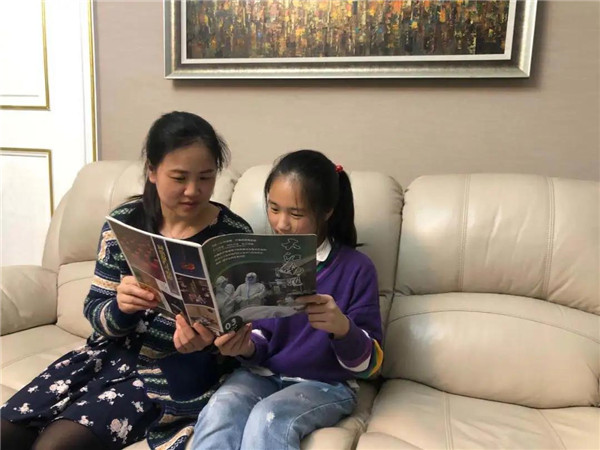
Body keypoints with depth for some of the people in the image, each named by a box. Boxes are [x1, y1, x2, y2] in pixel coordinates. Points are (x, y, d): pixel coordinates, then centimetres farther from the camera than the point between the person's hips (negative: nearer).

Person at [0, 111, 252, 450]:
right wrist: (121, 306, -24)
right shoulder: (125, 220, -3)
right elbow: (96, 312, 0)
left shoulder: (234, 234, -12)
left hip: (176, 372, -4)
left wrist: (207, 340, -30)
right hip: (112, 354, 4)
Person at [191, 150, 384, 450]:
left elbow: (368, 364, -8)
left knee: (267, 420, -31)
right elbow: (261, 341, 8)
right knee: (217, 412, -27)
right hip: (262, 373, 3)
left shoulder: (356, 268, -10)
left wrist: (342, 327, -30)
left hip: (325, 384, -3)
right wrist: (245, 347, -17)